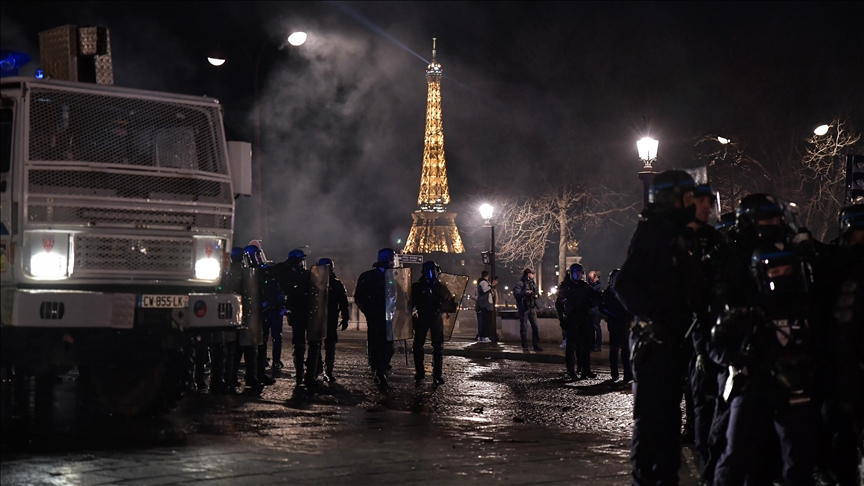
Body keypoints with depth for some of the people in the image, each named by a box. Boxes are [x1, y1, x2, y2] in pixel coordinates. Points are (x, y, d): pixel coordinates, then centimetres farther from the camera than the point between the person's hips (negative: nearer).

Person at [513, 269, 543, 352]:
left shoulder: (533, 283, 15)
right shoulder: (520, 283, -6)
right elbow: (516, 294, -18)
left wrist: (536, 295, 7)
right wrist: (525, 292, -31)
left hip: (532, 308, 6)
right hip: (524, 308, -6)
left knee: (535, 327, 0)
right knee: (523, 327, 0)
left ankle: (536, 346, 3)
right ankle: (525, 346, 7)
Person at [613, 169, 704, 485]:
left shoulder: (679, 235, 16)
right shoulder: (651, 233, -10)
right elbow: (625, 285, -19)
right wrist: (652, 316, -24)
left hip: (674, 338, 9)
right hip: (654, 339, -9)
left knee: (669, 412, 14)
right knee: (649, 415, -6)